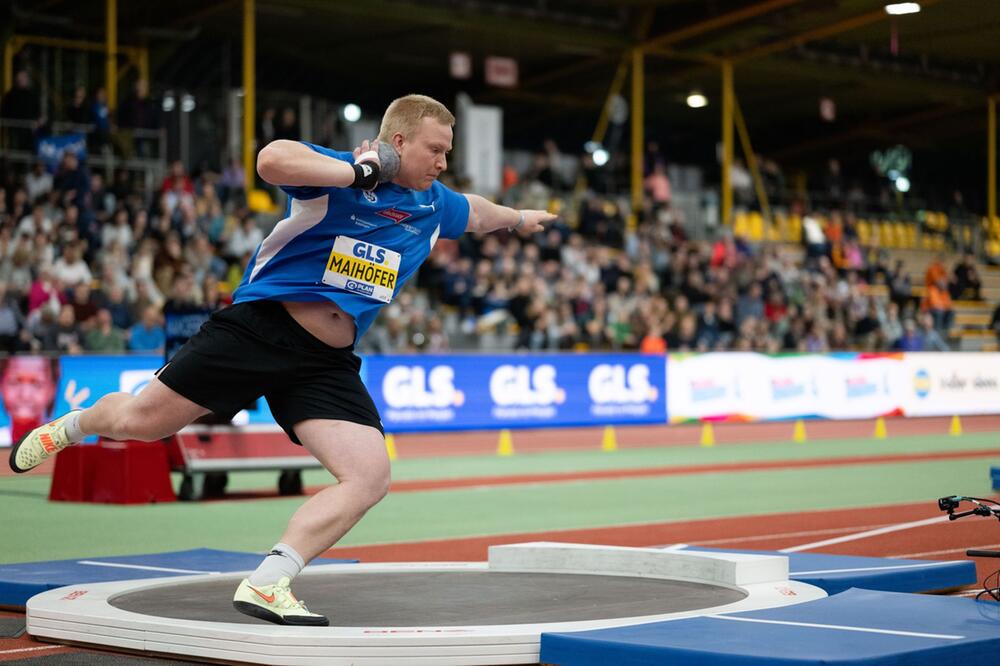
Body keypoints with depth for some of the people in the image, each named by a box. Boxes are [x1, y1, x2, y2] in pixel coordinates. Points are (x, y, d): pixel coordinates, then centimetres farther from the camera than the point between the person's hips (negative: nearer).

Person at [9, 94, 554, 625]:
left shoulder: (434, 205, 13)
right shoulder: (338, 171, -9)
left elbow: (475, 212, 38)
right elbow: (271, 160, -31)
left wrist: (518, 218, 54)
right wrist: (358, 172, -25)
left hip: (326, 364, 5)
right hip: (260, 327, -5)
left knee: (370, 477, -14)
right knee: (140, 422, 1)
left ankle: (266, 585, -12)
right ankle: (72, 425, 38)